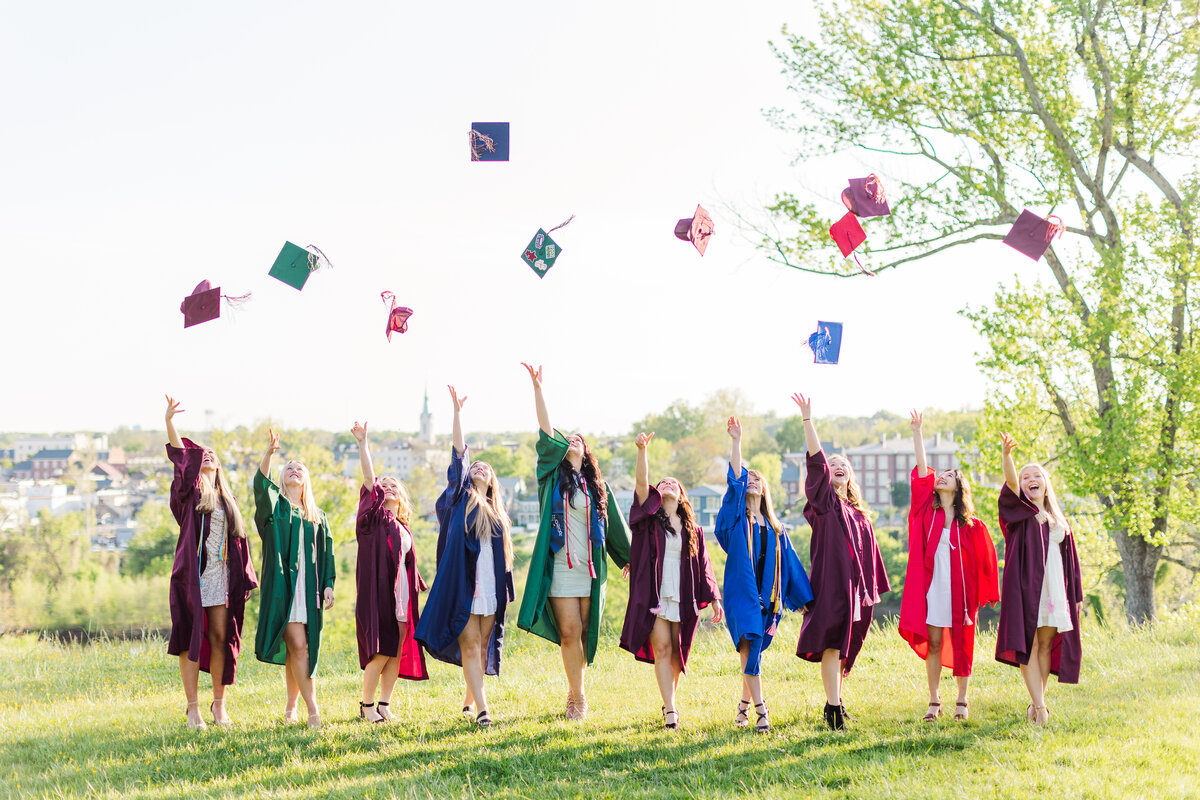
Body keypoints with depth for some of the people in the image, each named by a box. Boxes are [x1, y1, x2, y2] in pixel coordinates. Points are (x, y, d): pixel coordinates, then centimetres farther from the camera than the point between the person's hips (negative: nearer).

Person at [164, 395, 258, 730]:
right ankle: (193, 709, 1)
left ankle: (219, 705, 12)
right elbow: (181, 458, -12)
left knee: (220, 639, 4)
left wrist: (245, 577, 10)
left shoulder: (227, 499, 16)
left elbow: (237, 539, 16)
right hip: (193, 574, -4)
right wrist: (169, 423, -27)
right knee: (191, 639, -2)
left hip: (222, 576, 4)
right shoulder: (189, 492, 4)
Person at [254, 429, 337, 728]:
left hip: (309, 588, 4)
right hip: (282, 585, -4)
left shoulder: (317, 517, 19)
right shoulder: (275, 506, 8)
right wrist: (269, 453, -27)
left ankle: (291, 708, 15)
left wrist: (328, 585, 2)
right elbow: (260, 484, -12)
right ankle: (313, 710, -14)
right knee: (298, 647, -13)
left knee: (299, 650, 3)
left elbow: (327, 553, 15)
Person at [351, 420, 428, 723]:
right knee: (381, 650, -8)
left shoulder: (403, 528, 19)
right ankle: (366, 706, 3)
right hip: (379, 591, -6)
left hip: (401, 594, 6)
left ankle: (385, 705, 12)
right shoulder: (375, 516, 2)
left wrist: (413, 592, 18)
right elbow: (369, 478, -9)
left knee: (397, 651, 4)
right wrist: (362, 444, -17)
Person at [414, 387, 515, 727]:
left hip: (490, 587, 4)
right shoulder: (461, 498, 8)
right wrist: (457, 412, -6)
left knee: (482, 647, 7)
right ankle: (482, 709, -13)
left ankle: (469, 700, 21)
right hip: (463, 584, -4)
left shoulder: (497, 514, 18)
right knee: (469, 646, -8)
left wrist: (506, 590, 12)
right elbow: (458, 454, 0)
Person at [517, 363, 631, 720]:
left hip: (591, 567, 2)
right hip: (561, 565, -2)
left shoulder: (597, 487, 13)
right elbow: (546, 432, -2)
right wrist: (537, 388, -11)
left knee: (583, 632, 5)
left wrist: (629, 557, 21)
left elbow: (615, 525, 20)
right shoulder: (553, 476, 7)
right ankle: (577, 696, -1)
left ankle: (575, 691, 18)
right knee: (569, 631, -7)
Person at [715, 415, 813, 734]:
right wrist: (736, 442, -15)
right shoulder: (737, 518, 5)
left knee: (753, 653, 6)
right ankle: (760, 712, -15)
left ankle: (744, 704, 24)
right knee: (751, 649, -13)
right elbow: (734, 481, -8)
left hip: (767, 596, 4)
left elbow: (789, 563, 18)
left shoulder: (775, 528, 17)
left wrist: (804, 599, 16)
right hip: (742, 592, -4)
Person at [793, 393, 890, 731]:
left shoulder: (859, 513, 19)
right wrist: (807, 419, -20)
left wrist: (874, 587, 17)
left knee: (843, 648, 11)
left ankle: (834, 701, 22)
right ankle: (834, 709, -10)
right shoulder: (824, 500, 2)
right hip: (830, 582, -6)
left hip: (855, 585, 6)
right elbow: (816, 462, -11)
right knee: (832, 644, -9)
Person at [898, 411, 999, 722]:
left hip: (959, 589, -1)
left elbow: (984, 558, 7)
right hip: (931, 587, 1)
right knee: (933, 643, 3)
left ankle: (962, 701, 14)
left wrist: (988, 593, 7)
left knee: (961, 643, 4)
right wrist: (917, 431, -10)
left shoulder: (971, 524, 0)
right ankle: (934, 702, 11)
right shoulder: (927, 510, 3)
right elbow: (922, 470, -4)